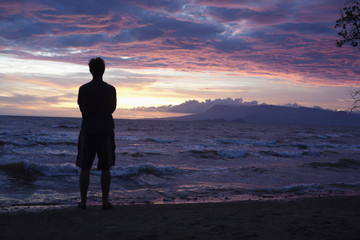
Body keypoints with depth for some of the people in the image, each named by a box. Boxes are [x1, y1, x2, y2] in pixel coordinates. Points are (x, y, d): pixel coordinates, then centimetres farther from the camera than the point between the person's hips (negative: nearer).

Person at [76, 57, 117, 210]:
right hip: (105, 131, 0)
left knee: (84, 168, 6)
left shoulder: (83, 89, -1)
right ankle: (105, 201, 7)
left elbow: (81, 108, 10)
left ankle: (83, 201, 9)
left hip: (87, 132, 0)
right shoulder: (110, 89, -3)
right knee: (105, 168, 6)